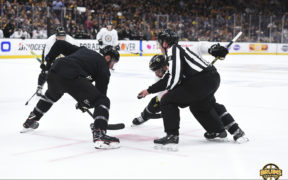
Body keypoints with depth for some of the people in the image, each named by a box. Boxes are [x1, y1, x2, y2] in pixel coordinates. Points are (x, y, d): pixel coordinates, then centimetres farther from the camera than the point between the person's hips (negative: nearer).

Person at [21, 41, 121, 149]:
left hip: (53, 71, 8)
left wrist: (49, 60, 33)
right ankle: (99, 135, -21)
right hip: (72, 78, -8)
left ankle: (30, 122, 56)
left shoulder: (83, 50, 31)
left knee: (51, 95, 41)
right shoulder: (103, 68, 13)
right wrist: (85, 104, 24)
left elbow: (60, 44, 28)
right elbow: (101, 92, 11)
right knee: (103, 101, -2)